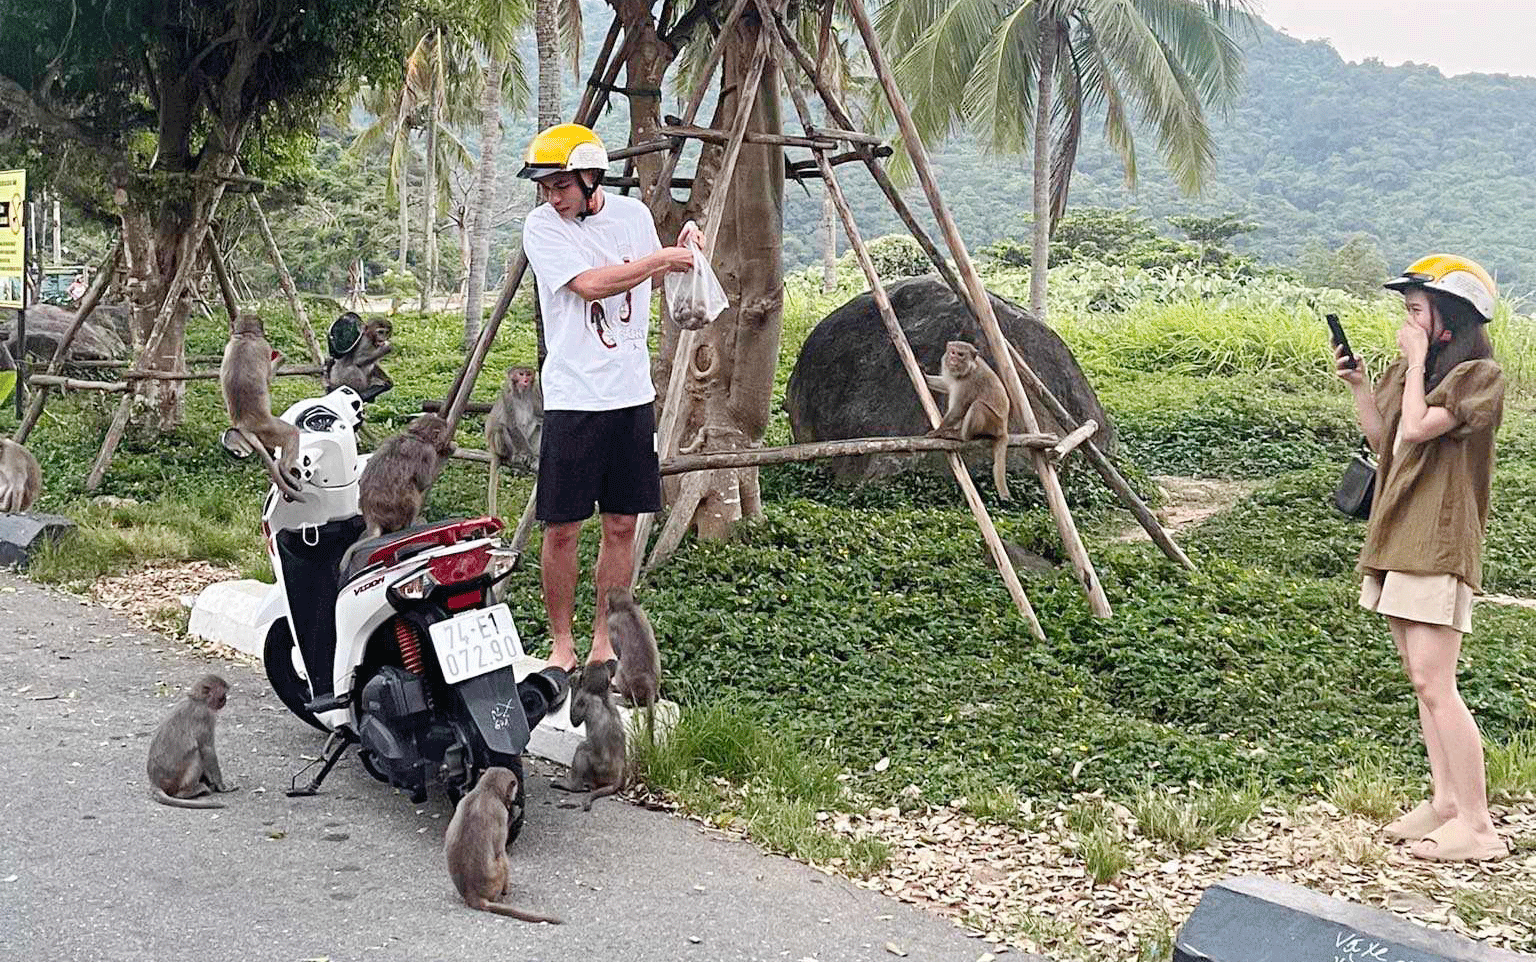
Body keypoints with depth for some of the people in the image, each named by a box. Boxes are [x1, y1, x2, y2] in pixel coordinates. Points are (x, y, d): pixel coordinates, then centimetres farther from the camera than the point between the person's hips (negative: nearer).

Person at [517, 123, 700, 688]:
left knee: (622, 523, 7)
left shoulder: (633, 214, 8)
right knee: (562, 528, -2)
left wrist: (679, 255, 9)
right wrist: (662, 258, -10)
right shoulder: (541, 227, -5)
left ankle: (605, 642, 18)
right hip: (572, 400, -4)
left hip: (633, 395, 4)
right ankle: (562, 644, 13)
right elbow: (590, 284, -19)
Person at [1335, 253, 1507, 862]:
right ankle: (1445, 801, 19)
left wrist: (1418, 359, -10)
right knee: (1424, 681, 11)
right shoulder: (1412, 370, 14)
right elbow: (1383, 441, 19)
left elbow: (1415, 428, -21)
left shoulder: (1479, 374, -10)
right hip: (1399, 537, 9)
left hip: (1438, 543, -9)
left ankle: (1477, 827, -7)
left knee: (1433, 684, -12)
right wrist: (1356, 385, 10)